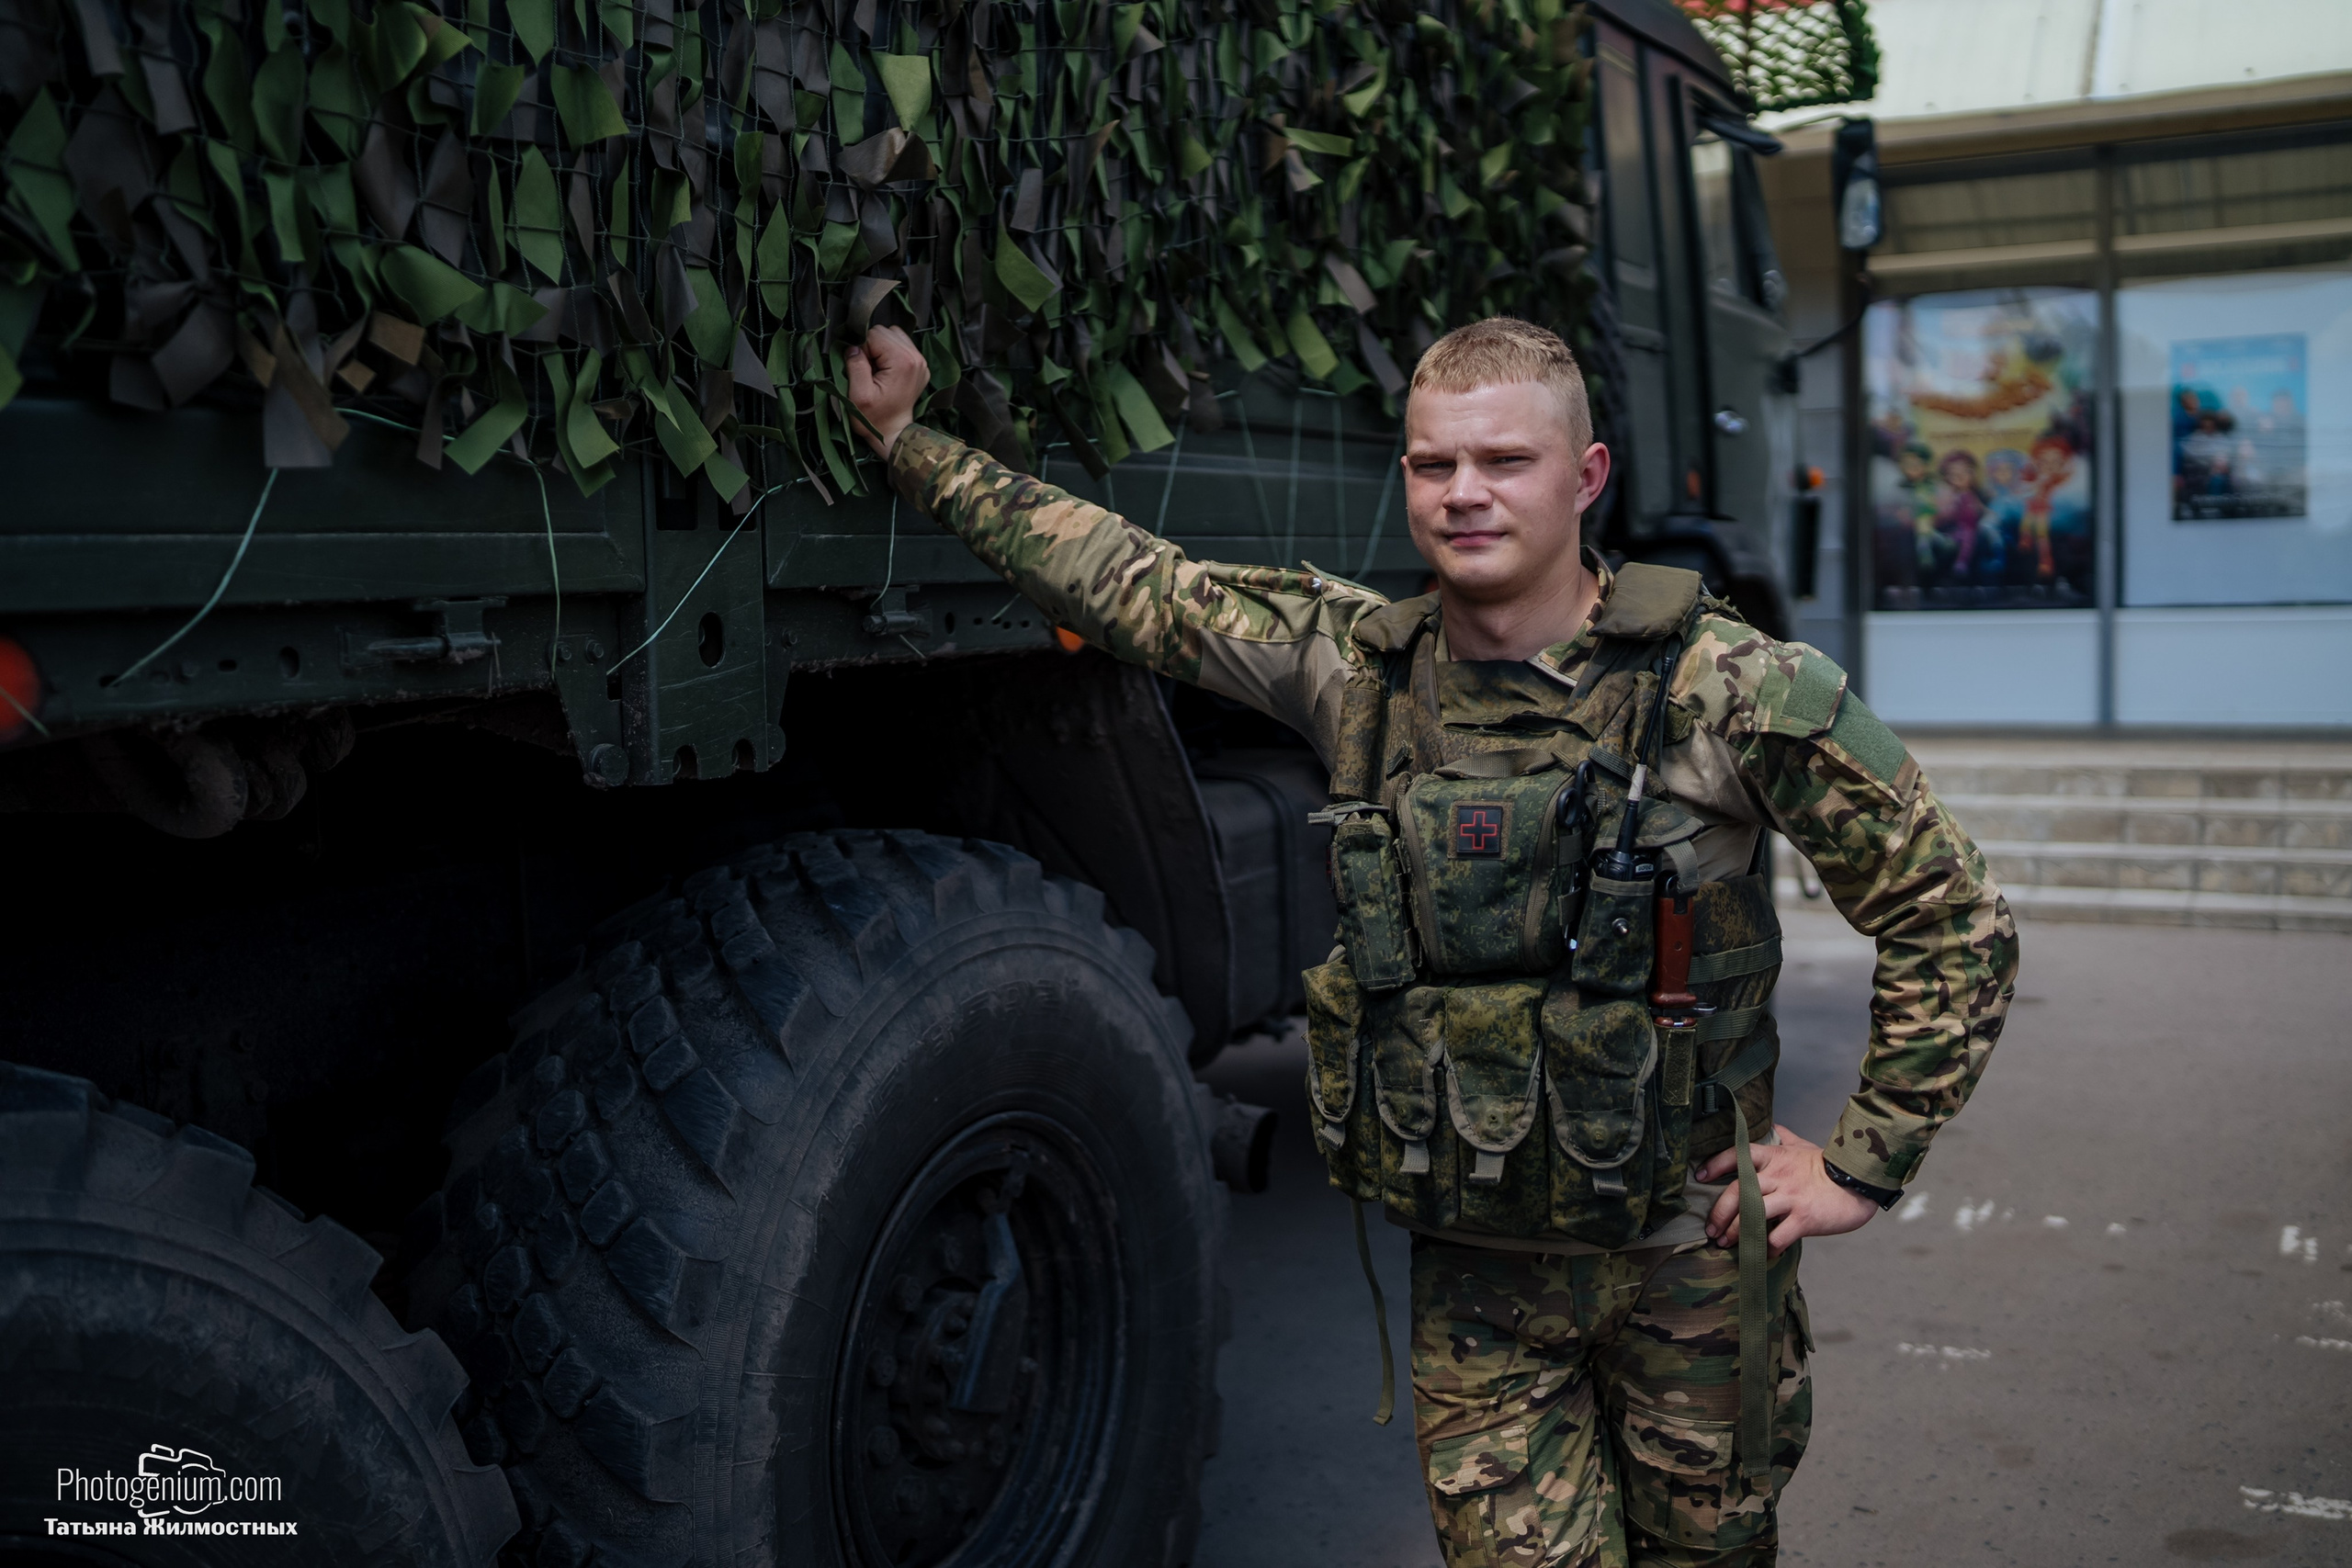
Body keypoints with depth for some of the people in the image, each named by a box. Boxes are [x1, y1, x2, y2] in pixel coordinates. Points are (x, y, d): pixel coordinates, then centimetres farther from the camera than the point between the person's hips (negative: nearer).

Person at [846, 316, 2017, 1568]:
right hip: (1472, 1272, 2)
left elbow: (1950, 917, -7)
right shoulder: (1355, 665, -4)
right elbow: (1121, 580, 3)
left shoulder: (1731, 692, -14)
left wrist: (1861, 1168, -7)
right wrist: (907, 439, 4)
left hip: (1688, 1257, -1)